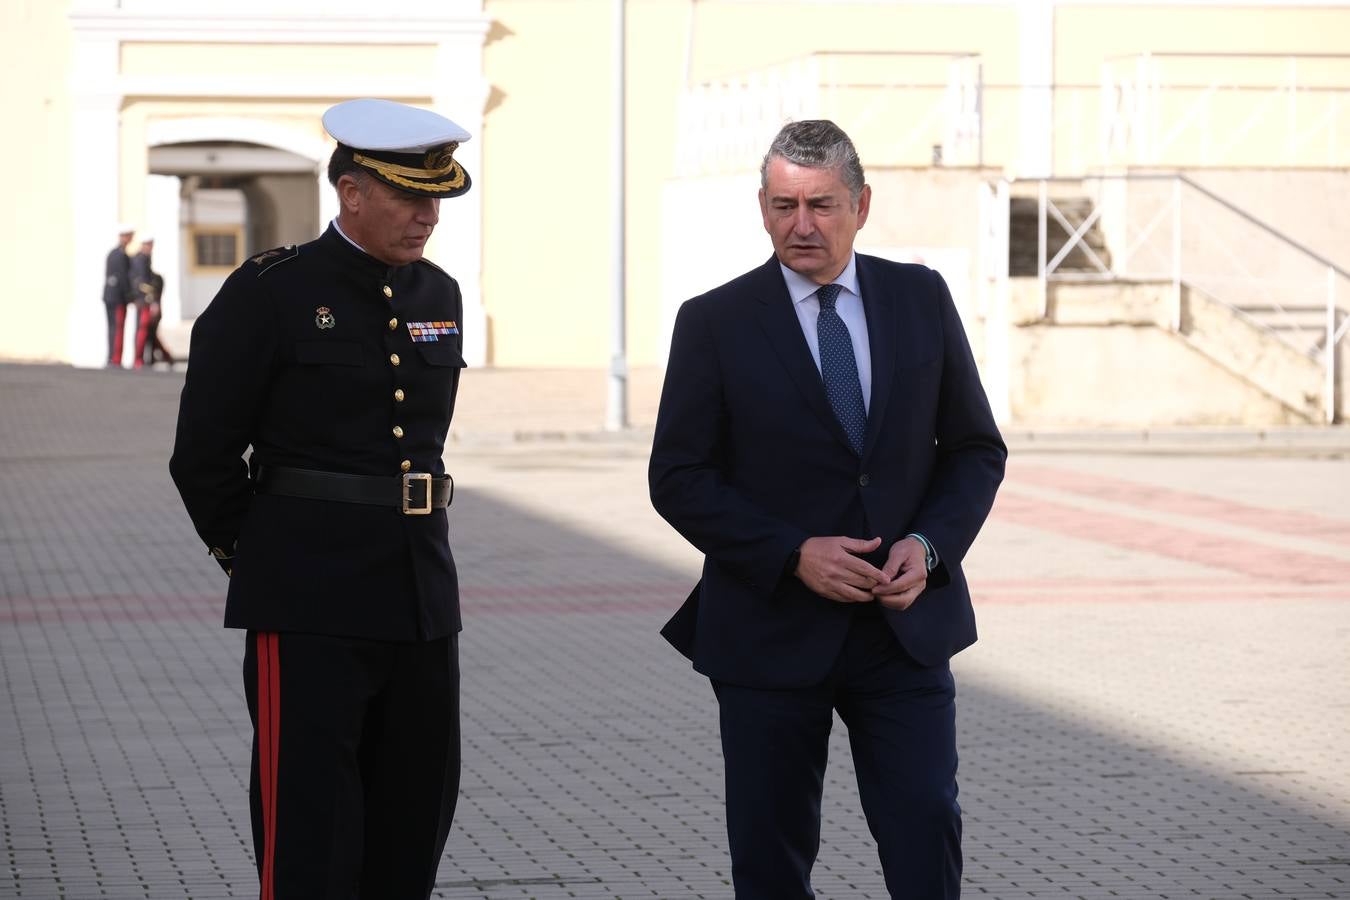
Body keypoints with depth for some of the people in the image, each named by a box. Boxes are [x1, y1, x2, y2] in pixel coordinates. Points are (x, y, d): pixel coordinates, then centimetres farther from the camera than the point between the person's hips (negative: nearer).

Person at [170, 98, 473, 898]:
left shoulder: (440, 297, 10)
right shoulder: (271, 294, -8)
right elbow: (204, 456, -3)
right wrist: (253, 556, 5)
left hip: (423, 594, 6)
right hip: (309, 604, -6)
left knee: (418, 815, 11)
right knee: (310, 831, -4)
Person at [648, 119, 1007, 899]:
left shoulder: (921, 299, 3)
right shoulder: (715, 323, -4)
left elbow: (977, 449, 8)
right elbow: (679, 480, -5)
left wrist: (931, 544, -11)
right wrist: (793, 555, -17)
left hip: (906, 625, 1)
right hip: (771, 632, -1)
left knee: (927, 831, -5)